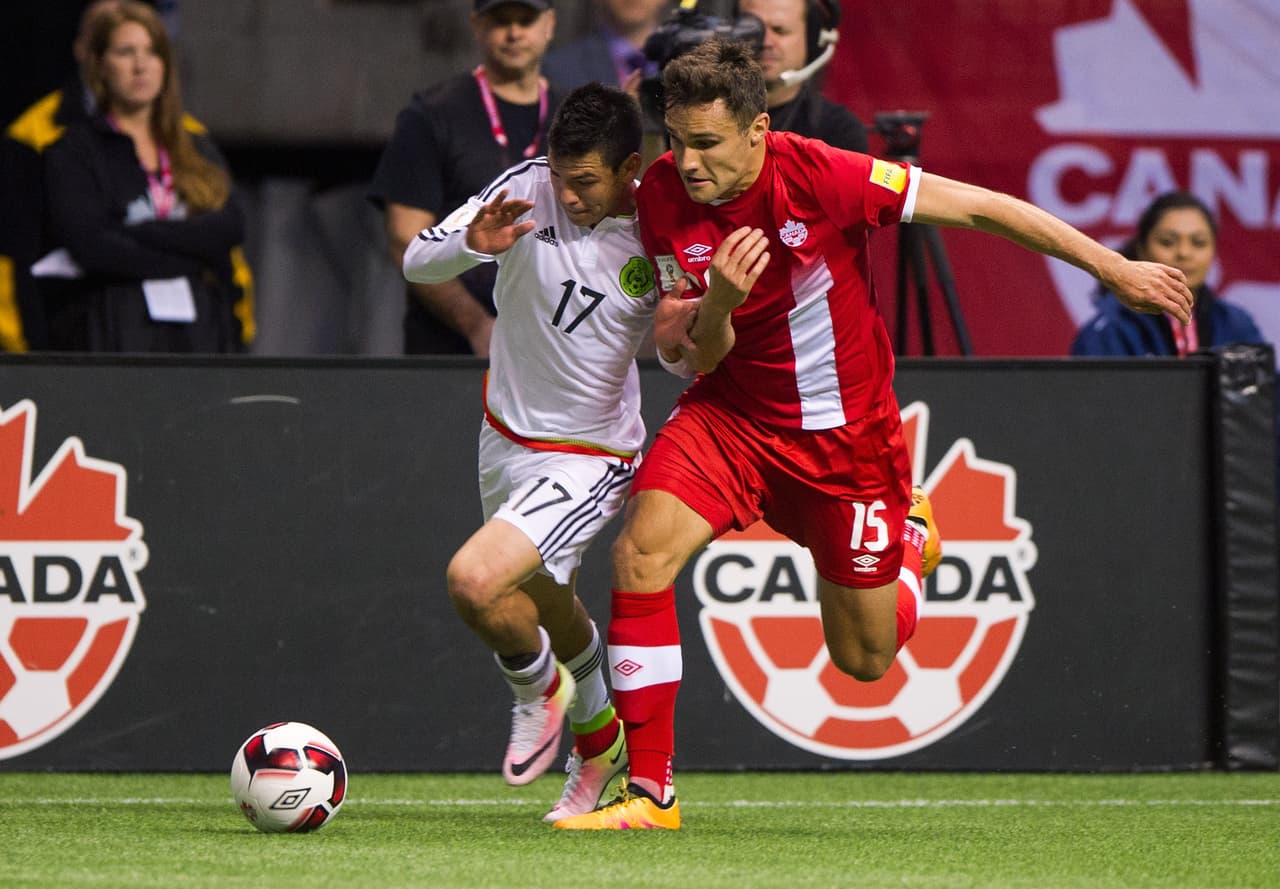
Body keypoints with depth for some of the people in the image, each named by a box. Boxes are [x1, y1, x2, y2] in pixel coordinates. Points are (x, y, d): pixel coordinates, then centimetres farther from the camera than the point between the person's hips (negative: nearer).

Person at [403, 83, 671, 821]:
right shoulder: (528, 190, -14)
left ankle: (541, 689, 7)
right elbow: (418, 263, -13)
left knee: (474, 580, -24)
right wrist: (474, 243, -35)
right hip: (507, 435, 5)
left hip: (590, 455, -5)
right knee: (550, 610, 22)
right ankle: (599, 737, 50)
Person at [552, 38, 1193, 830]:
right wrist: (719, 304, -34)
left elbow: (978, 207, -16)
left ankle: (909, 536, 41)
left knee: (865, 659, 6)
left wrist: (1115, 270, -11)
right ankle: (650, 792, -14)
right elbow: (702, 357, -9)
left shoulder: (820, 177, -25)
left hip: (843, 432, -2)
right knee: (642, 552, -23)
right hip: (729, 414, 3)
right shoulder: (662, 199, -13)